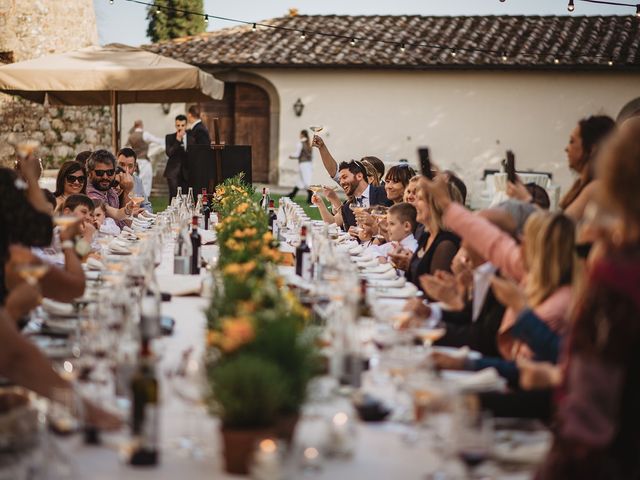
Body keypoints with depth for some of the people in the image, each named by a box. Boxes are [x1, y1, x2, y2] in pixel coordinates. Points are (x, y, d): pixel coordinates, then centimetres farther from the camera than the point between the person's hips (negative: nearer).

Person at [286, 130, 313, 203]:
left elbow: (297, 155, -10)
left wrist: (291, 156, 9)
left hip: (303, 164, -7)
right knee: (300, 181, 17)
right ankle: (292, 194, 31)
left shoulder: (301, 143, -10)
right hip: (309, 164, 7)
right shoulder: (309, 144, 10)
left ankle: (311, 198, -14)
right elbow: (312, 156, 13)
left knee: (307, 182, -8)